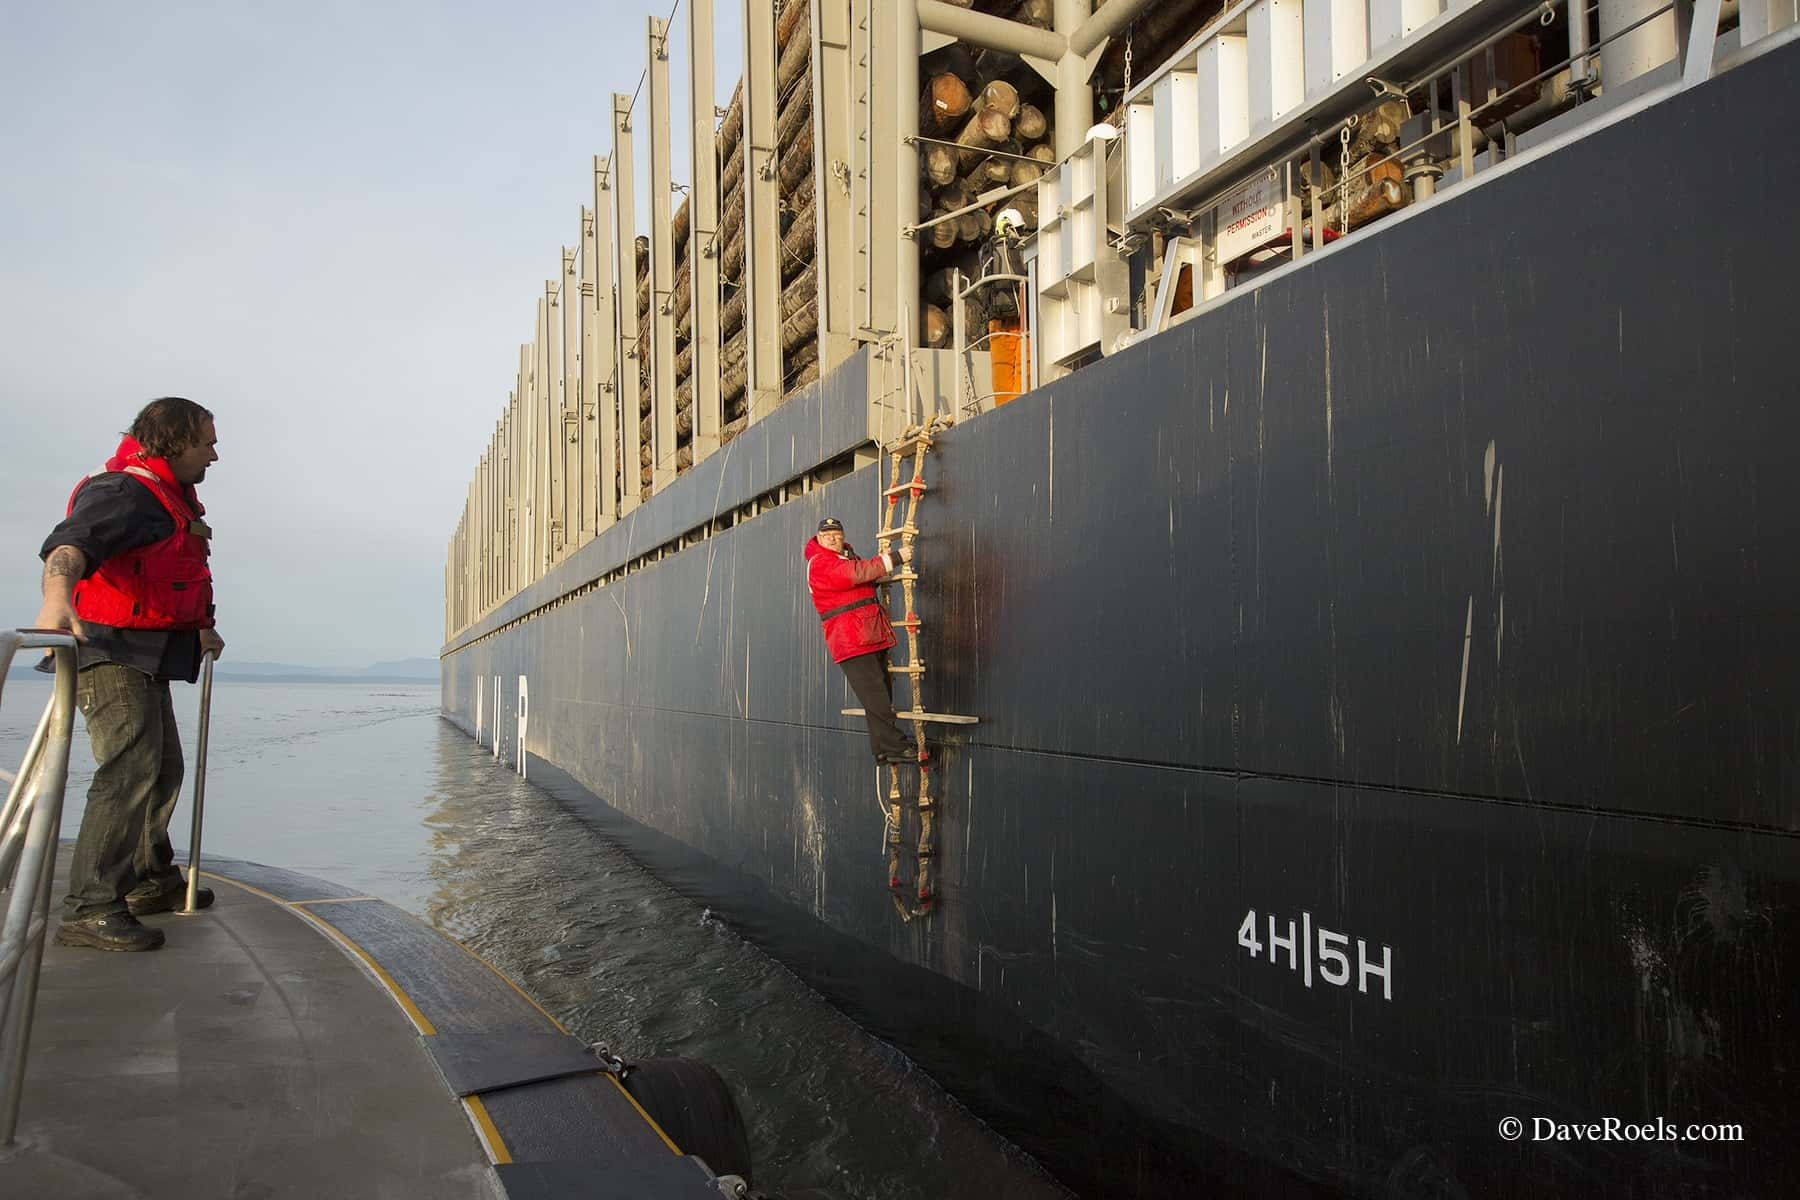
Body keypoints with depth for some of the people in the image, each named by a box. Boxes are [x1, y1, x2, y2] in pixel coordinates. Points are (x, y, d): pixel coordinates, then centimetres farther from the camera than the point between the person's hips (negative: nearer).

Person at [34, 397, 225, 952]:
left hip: (148, 658, 11)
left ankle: (152, 880, 33)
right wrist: (57, 598, -56)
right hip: (112, 654, -11)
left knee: (163, 768, 19)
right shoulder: (122, 492, -16)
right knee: (130, 770, -18)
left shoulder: (173, 499, 18)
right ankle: (90, 909, -16)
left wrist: (200, 631, 38)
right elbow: (69, 544, -36)